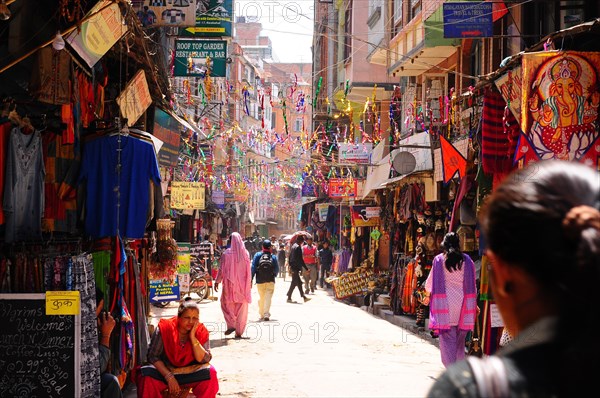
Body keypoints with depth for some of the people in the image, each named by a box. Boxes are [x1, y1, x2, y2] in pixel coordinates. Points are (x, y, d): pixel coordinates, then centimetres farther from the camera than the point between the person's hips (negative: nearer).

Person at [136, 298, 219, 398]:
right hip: (164, 370, -1)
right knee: (147, 376, -31)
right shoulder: (165, 328, -14)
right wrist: (169, 377, -21)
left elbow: (204, 360, -15)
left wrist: (193, 337, -24)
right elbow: (153, 356, -12)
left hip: (190, 373, 1)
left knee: (210, 373, -26)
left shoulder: (201, 331, -8)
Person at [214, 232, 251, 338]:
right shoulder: (245, 253, -1)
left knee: (226, 303, 13)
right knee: (241, 307, 8)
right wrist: (249, 282, 15)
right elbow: (248, 270, 4)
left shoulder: (226, 254, -10)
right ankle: (239, 332, 8)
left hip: (230, 284, -3)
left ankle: (231, 324, -5)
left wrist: (217, 281, 3)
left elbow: (222, 269, -7)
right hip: (243, 285, 3)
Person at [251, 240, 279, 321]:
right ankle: (266, 314, -20)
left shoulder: (257, 255, -2)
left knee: (261, 298, 14)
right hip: (270, 281, -1)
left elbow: (253, 268, -7)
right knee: (268, 298, -5)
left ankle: (261, 315, 20)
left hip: (260, 281, 1)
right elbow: (277, 269, 3)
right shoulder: (273, 257, 0)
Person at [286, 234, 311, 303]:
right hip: (296, 268, -10)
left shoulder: (293, 246, 13)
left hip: (293, 267, 10)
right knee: (294, 283, -3)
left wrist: (290, 265, 25)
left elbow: (290, 257, 19)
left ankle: (304, 297, 16)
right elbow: (300, 259, -18)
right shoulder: (298, 247, -15)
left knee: (299, 282, 12)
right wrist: (306, 269, -15)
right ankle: (289, 298, 0)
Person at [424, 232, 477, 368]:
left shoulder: (439, 260, 0)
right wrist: (473, 304, 18)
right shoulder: (467, 260, 3)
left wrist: (428, 296, 28)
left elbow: (430, 283, 9)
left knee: (447, 338, -3)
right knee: (460, 340, 14)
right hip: (462, 303, 2)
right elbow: (473, 284, 7)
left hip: (445, 304, -2)